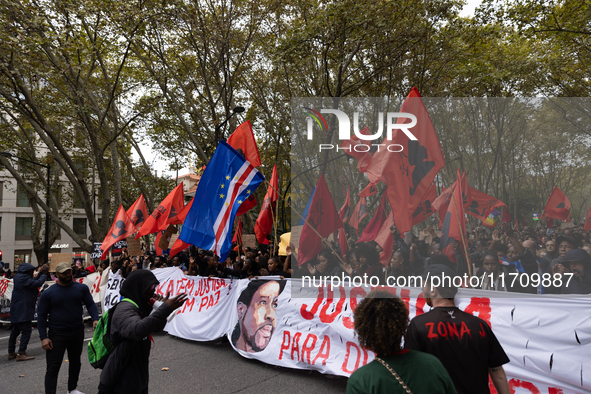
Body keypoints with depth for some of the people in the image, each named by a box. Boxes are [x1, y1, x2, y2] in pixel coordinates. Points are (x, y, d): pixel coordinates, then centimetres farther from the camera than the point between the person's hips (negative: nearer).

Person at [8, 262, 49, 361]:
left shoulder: (19, 277, 14)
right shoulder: (23, 277, -17)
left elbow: (33, 281, 17)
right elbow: (37, 283, -21)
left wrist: (40, 273, 7)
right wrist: (44, 274, -8)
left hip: (16, 310, 11)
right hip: (22, 311, -11)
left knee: (15, 331, 16)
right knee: (26, 330, -8)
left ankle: (11, 353, 24)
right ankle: (21, 353, -8)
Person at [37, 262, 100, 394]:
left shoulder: (81, 288, -2)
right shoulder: (48, 293, -6)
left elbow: (90, 304, 2)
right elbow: (41, 315, -3)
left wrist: (95, 319, -16)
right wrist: (43, 337, -9)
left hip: (77, 332, 3)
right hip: (57, 334, -3)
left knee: (75, 362, 18)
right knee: (53, 368, -3)